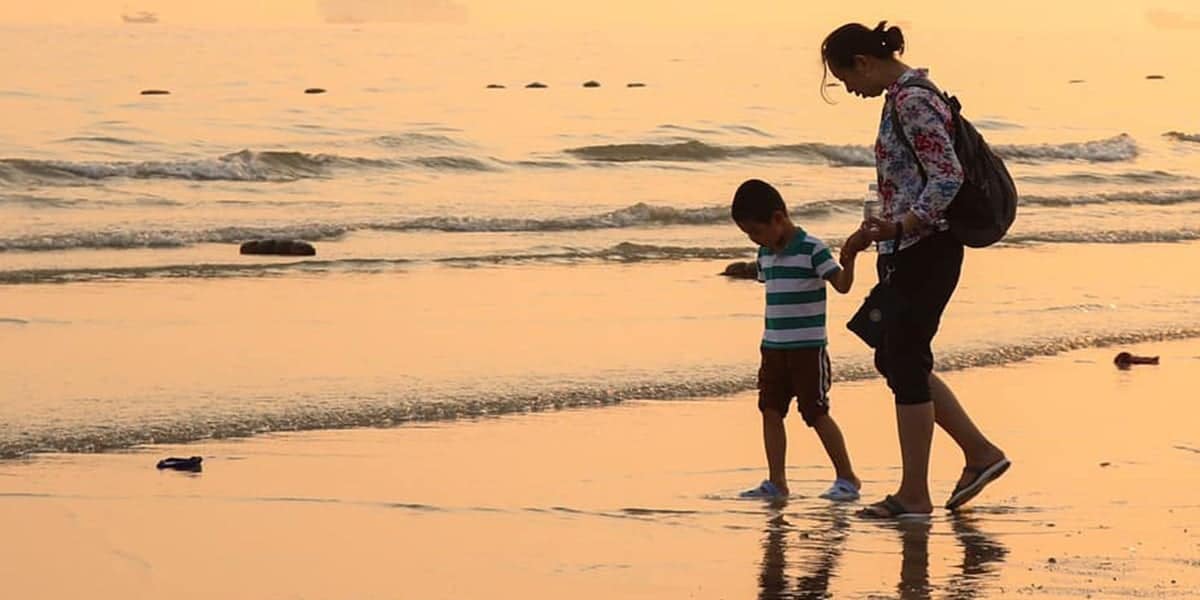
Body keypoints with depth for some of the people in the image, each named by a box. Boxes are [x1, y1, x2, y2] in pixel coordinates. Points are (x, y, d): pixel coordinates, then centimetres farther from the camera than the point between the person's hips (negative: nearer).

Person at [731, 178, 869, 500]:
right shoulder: (766, 254, 10)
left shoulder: (811, 249, -12)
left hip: (807, 347, -7)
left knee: (816, 412, -4)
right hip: (774, 348, 7)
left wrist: (849, 258, -35)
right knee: (771, 410, 3)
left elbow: (842, 284, -17)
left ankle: (847, 478, 6)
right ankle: (776, 482, 8)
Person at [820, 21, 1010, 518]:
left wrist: (900, 226, -31)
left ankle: (914, 495, 3)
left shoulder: (911, 102, -17)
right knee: (894, 360, 14)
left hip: (924, 249, -11)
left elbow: (948, 177, -24)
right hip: (908, 250, 11)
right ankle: (980, 453, 19)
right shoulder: (904, 96, 14)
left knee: (906, 364, -4)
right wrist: (887, 228, 24)